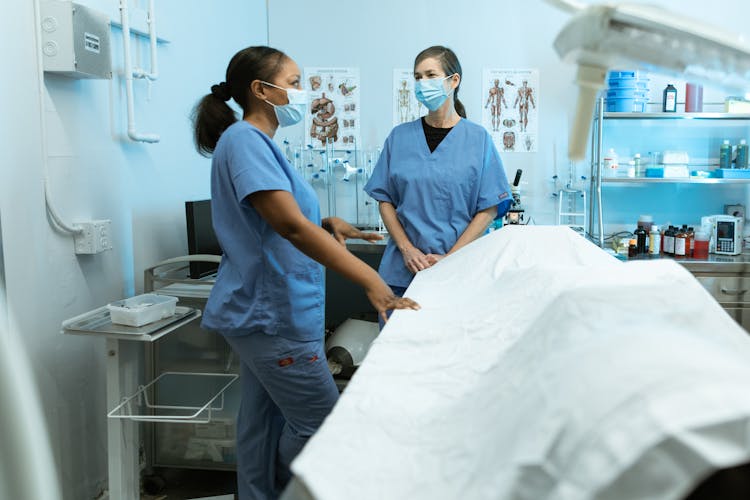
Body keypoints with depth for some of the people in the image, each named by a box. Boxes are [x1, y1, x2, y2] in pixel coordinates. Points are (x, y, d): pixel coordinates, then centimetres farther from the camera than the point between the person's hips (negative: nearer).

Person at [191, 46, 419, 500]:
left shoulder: (259, 141, 15)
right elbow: (290, 225, -28)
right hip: (273, 311, -10)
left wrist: (325, 225, 2)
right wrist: (370, 280, -34)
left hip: (266, 308, 10)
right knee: (320, 422, 0)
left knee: (266, 418, 17)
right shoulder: (244, 139, -16)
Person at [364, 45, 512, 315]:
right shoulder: (399, 136, 6)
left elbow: (489, 209, -3)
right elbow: (385, 200, 6)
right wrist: (407, 249, -8)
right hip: (402, 270, 2)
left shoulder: (478, 138, 0)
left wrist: (450, 257, -11)